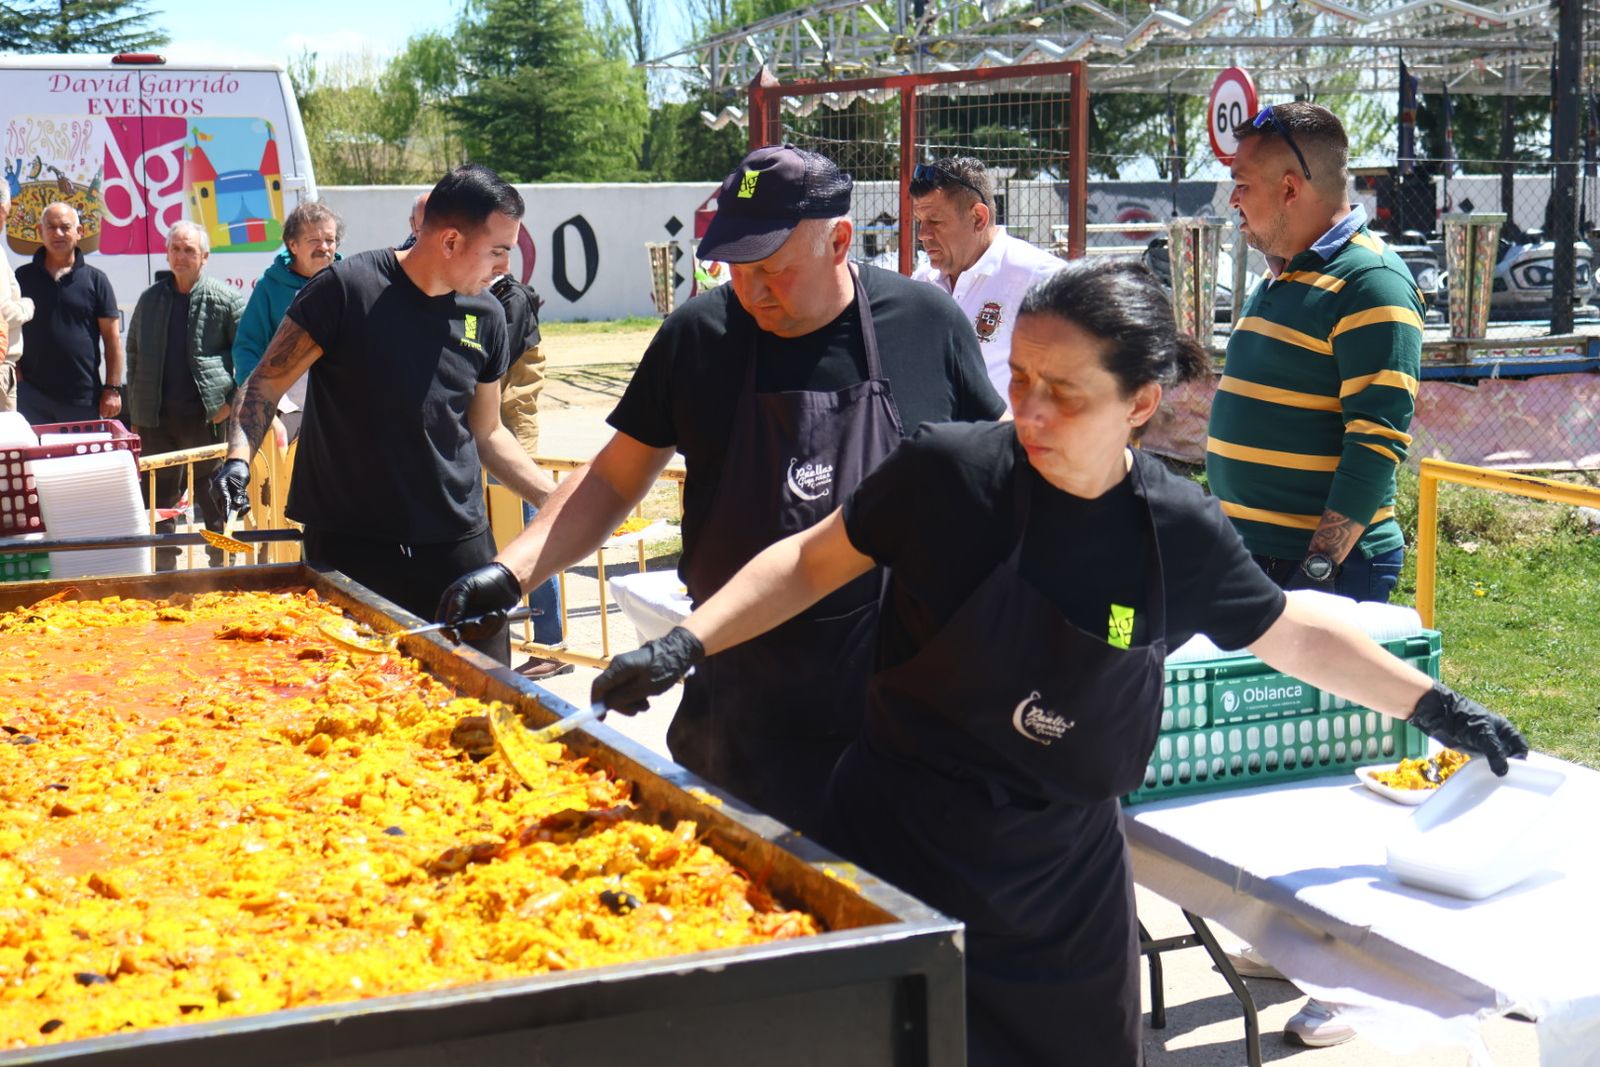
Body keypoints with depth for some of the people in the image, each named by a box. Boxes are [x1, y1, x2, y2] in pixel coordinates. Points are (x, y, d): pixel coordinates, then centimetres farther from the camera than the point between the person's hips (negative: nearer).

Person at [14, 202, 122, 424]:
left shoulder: (95, 279, 4)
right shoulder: (23, 277, 8)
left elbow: (112, 339, 3)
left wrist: (112, 389, -4)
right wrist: (14, 382, -1)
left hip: (84, 398, -1)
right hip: (33, 396, 1)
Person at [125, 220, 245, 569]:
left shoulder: (226, 299, -2)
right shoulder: (150, 299, 11)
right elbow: (134, 356, 17)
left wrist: (235, 402, -10)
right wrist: (136, 415, 11)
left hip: (209, 418, -4)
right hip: (158, 419, 4)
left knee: (216, 504, 3)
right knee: (159, 505, 9)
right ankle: (164, 574, 18)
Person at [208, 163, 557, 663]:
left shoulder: (486, 316, 7)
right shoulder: (348, 288, -9)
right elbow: (267, 381, -2)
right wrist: (238, 458, -18)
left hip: (459, 547, 4)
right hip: (348, 547, -4)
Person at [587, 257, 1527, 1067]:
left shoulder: (1183, 533, -8)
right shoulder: (952, 472, -16)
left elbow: (1294, 635, 10)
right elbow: (814, 562, -1)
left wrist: (1434, 706, 14)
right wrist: (685, 645, -11)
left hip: (1067, 876, 3)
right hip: (906, 852, -3)